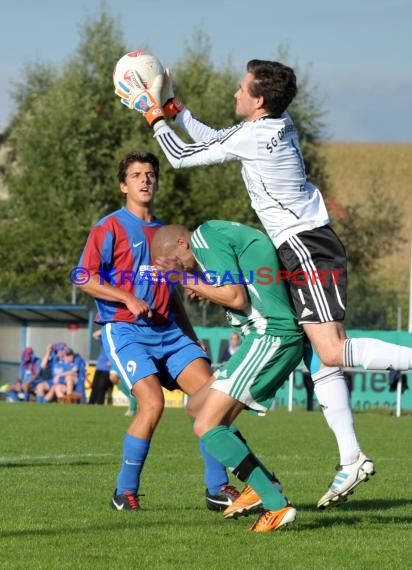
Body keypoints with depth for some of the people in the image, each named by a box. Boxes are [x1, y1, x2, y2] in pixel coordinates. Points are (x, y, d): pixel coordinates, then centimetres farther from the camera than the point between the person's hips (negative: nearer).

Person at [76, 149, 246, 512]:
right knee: (152, 402, -23)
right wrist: (128, 298, -19)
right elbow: (85, 278, -7)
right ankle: (125, 493, -9)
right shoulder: (111, 227, 1)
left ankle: (218, 488, -4)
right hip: (125, 331, -6)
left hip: (168, 332, 6)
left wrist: (193, 341, 23)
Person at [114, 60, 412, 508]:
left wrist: (154, 115, 6)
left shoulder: (254, 138, -16)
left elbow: (184, 156, -6)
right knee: (321, 359, 6)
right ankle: (351, 460, 5)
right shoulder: (273, 125, 11)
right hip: (305, 248, 10)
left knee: (332, 352, -19)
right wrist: (172, 108, 24)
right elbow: (213, 139, 27)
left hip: (308, 249, -10)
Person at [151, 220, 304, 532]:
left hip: (269, 338, -10)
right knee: (198, 406, 17)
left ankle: (277, 505, -16)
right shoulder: (225, 233, 22)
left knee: (206, 426, -11)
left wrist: (187, 280, -5)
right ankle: (262, 483, 11)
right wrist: (203, 286, 18)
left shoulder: (206, 237, -7)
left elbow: (237, 297, -15)